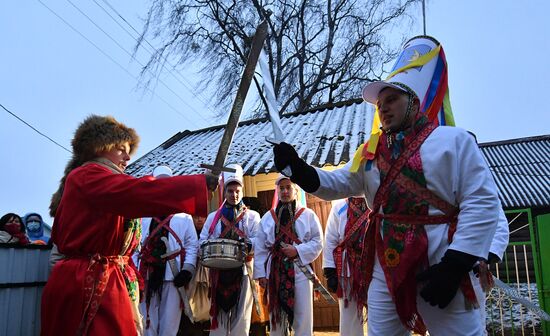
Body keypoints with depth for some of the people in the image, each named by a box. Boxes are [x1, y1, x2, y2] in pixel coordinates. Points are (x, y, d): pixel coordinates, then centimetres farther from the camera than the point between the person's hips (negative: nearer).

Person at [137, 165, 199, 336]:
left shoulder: (184, 217, 10)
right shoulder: (144, 218, 15)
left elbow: (192, 245, 4)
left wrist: (187, 269, -8)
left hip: (173, 277, -2)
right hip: (148, 276, 2)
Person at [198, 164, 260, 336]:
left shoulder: (252, 216, 9)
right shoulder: (213, 217, 16)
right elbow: (202, 241, 11)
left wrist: (246, 245, -23)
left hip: (243, 270, -2)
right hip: (218, 271, 2)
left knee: (241, 314, 0)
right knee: (218, 312, 5)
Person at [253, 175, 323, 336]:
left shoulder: (308, 215, 3)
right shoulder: (268, 217, 9)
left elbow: (318, 242, 0)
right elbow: (260, 248, 6)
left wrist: (298, 250, -14)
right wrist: (260, 273, -1)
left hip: (299, 270, -2)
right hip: (275, 272, 2)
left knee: (302, 316, 1)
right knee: (276, 315, 10)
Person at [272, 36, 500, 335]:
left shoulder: (453, 140, -1)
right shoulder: (371, 151, 16)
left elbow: (482, 202, -8)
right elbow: (338, 183, 14)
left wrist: (455, 265, -15)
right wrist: (298, 169, -5)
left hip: (439, 268, -5)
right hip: (385, 270, 5)